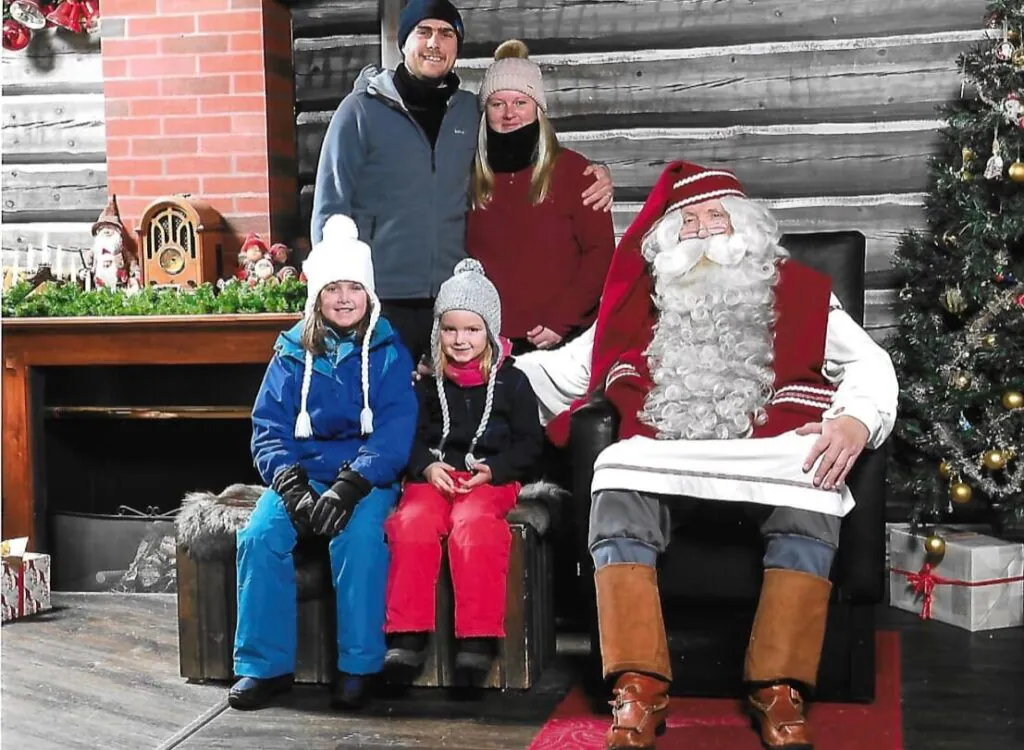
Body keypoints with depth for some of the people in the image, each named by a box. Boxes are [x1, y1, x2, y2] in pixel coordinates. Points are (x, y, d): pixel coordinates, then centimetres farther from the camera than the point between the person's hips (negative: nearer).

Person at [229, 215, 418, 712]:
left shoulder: (388, 352, 3)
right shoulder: (292, 354, 9)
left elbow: (394, 432, -8)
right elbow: (269, 429, 4)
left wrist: (349, 486, -22)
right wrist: (290, 483, -16)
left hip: (367, 478, -2)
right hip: (301, 474, 3)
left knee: (358, 538, -33)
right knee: (259, 537, -24)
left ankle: (357, 665, -20)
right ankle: (265, 664, -12)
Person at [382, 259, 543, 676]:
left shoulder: (511, 381, 7)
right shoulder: (428, 381, 14)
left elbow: (530, 442, 5)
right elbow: (411, 436, 12)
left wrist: (492, 471, -10)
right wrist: (428, 467, -9)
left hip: (490, 479, -2)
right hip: (434, 476, 2)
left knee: (472, 525, -34)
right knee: (413, 523, -29)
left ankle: (478, 636, -28)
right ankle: (409, 634, -25)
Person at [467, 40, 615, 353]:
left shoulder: (572, 170, 0)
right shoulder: (472, 176, 8)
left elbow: (601, 251, -3)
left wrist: (561, 320, -11)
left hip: (564, 339, -2)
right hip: (488, 340, 2)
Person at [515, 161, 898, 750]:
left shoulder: (799, 290, 23)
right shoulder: (644, 300, 27)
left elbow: (869, 362, 14)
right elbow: (564, 368, 27)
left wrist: (856, 419, -8)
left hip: (774, 450, -1)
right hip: (664, 456, 1)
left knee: (816, 497, -33)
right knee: (617, 499, -30)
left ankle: (780, 691, -25)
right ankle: (640, 689, -26)